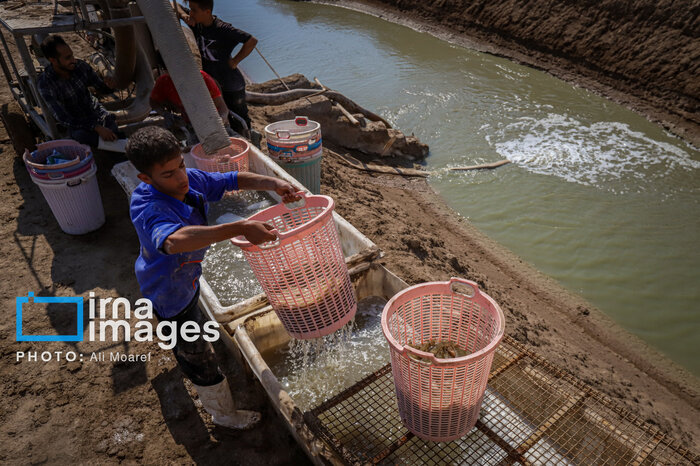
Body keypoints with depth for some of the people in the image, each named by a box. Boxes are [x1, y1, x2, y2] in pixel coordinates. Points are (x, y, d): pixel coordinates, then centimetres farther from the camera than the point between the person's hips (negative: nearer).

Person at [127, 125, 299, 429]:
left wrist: (273, 184, -29)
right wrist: (241, 228, -68)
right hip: (169, 293, -8)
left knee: (193, 315, 40)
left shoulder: (191, 179, -20)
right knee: (198, 358, 11)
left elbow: (234, 180, -11)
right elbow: (175, 240, -63)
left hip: (187, 276, 8)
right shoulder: (149, 210, -42)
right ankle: (224, 414, 37)